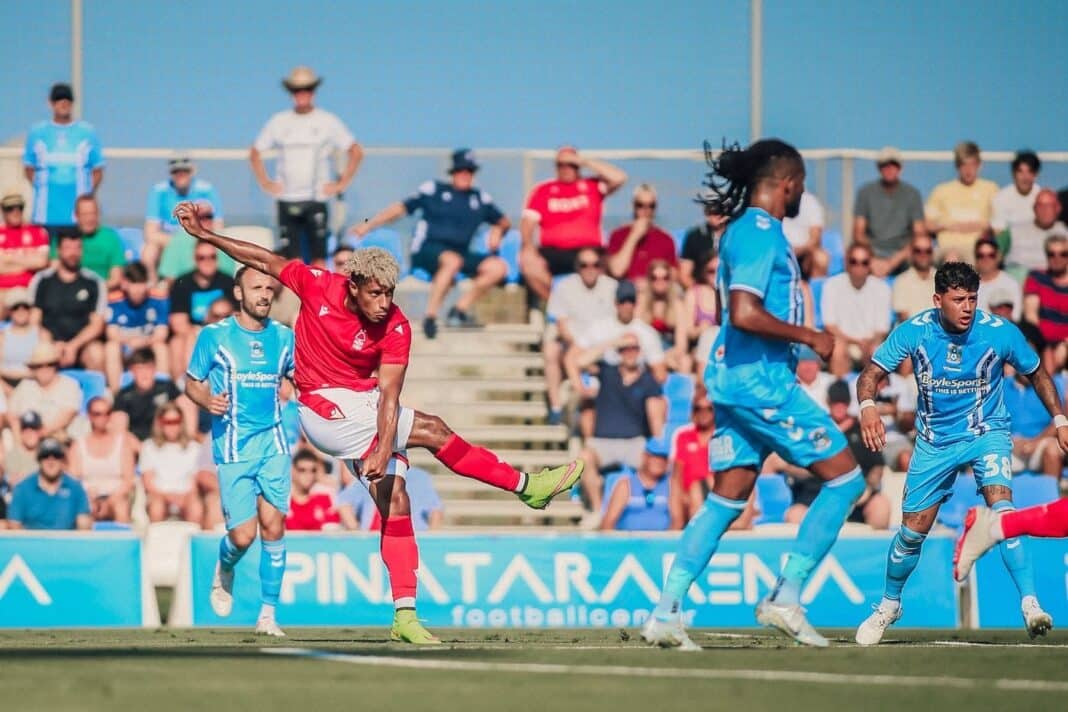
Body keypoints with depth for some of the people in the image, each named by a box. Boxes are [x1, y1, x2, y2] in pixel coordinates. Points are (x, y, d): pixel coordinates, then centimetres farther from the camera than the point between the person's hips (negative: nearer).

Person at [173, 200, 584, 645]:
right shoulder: (318, 286, -16)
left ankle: (405, 615, -2)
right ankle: (526, 486, -2)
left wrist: (383, 450, -33)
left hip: (367, 407, 3)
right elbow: (263, 261, -2)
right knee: (431, 431, -15)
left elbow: (388, 397, -20)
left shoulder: (396, 328, -15)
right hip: (324, 408, -3)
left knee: (395, 502, -4)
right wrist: (205, 235, 0)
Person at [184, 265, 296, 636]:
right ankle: (224, 570, 29)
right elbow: (192, 382, 6)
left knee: (273, 527, -6)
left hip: (273, 442, 3)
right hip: (232, 447, -3)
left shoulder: (284, 337, 9)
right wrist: (207, 400, -14)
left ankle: (267, 614, 3)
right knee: (242, 535, -8)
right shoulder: (214, 335, 0)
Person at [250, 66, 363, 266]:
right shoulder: (278, 122, 8)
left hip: (316, 199, -2)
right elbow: (255, 153, 18)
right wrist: (265, 183, 8)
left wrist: (342, 183, -1)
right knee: (292, 260, -1)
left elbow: (356, 152, 4)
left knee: (318, 260, -6)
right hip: (287, 201, 2)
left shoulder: (327, 121, 2)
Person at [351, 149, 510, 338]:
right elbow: (402, 207, 6)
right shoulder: (434, 189, 9)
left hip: (461, 253, 5)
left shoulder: (480, 198, 18)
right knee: (452, 260, -38)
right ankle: (430, 315, -37)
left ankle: (460, 309, -14)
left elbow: (504, 222, 27)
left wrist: (497, 230, 2)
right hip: (427, 250, -5)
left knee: (498, 267, -18)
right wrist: (369, 225, -2)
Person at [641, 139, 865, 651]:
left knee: (726, 499, 9)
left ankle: (666, 612, 4)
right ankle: (786, 597, -4)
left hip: (737, 376, 10)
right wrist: (808, 336, -15)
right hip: (759, 378, -10)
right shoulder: (761, 233, -14)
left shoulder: (746, 229, 17)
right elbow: (744, 314, -24)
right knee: (845, 478, -4)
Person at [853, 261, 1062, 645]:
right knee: (912, 530, 5)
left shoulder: (999, 332, -16)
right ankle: (889, 606, 31)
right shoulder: (913, 331, -15)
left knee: (1002, 509, -27)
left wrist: (1059, 419, -5)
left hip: (987, 432, -2)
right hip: (934, 440, 2)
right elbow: (871, 374, -11)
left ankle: (1029, 604, -28)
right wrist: (867, 405, -33)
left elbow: (1037, 373, 1)